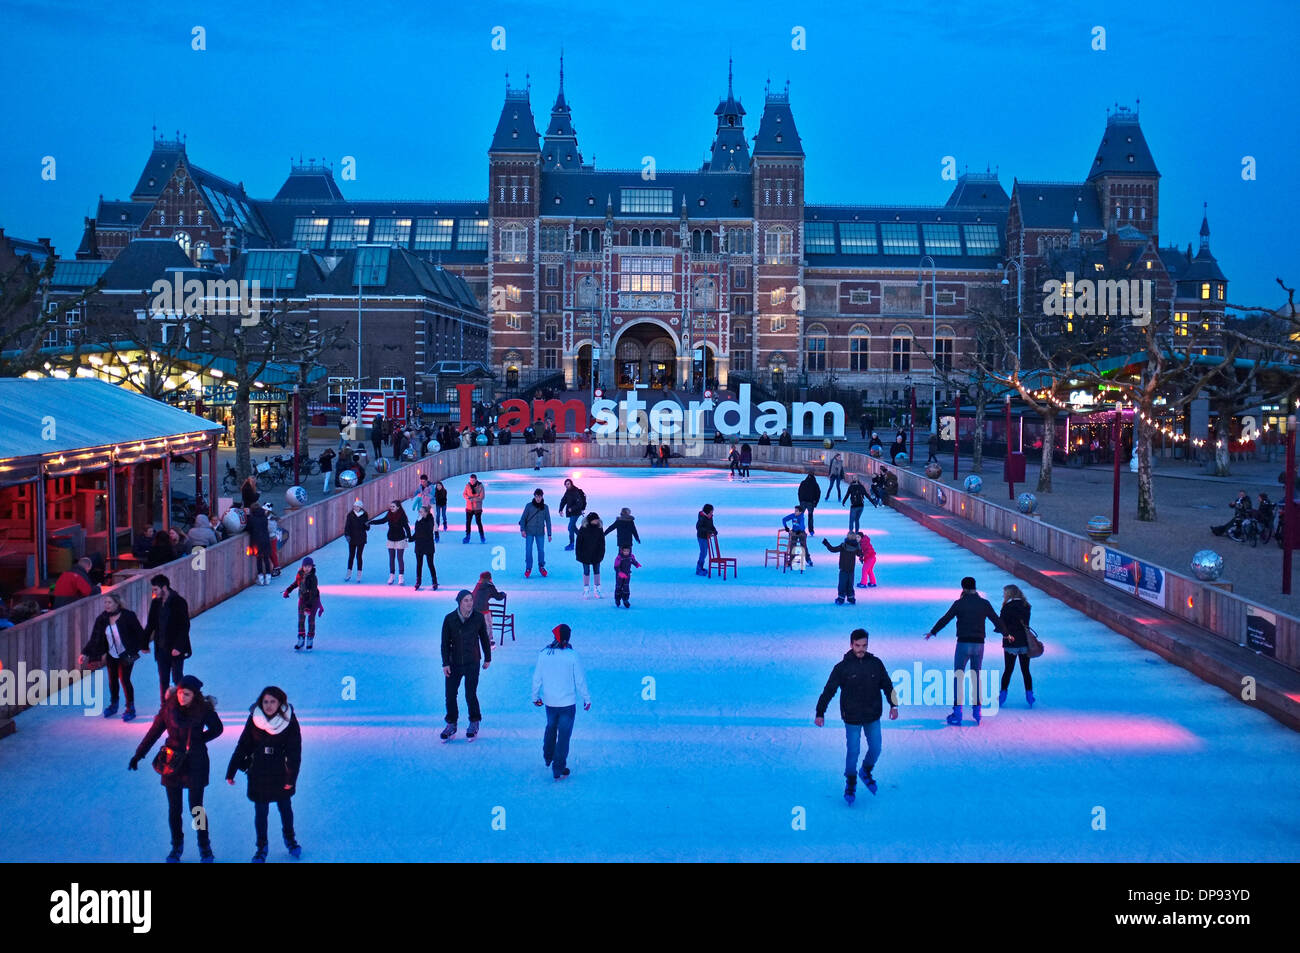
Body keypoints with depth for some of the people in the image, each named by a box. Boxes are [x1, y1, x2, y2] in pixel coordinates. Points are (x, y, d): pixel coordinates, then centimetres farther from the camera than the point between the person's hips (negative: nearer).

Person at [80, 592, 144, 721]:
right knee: (112, 680, 12)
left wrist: (143, 646, -9)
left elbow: (139, 633, -10)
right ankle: (113, 705, 33)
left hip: (126, 655, -5)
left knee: (124, 679, -8)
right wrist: (86, 653, -8)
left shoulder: (128, 616, -16)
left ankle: (130, 708, 6)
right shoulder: (102, 619, -4)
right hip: (111, 655, 5)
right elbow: (95, 638, -2)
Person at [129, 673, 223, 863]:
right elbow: (154, 732, 4)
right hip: (173, 762, 2)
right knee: (174, 809, 8)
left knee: (196, 809, 0)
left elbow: (217, 729, 6)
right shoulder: (169, 707, -6)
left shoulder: (204, 710, -11)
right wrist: (138, 755, 6)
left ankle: (205, 846, 17)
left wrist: (197, 740, -3)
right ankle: (176, 846, 26)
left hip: (195, 764, -2)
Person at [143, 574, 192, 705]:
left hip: (176, 649, -5)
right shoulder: (156, 602, 5)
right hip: (161, 648, 5)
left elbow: (185, 626, -14)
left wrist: (178, 647, -19)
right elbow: (150, 624, 14)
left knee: (177, 679, -1)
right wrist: (145, 644, 13)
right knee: (163, 680, 8)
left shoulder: (179, 602, -12)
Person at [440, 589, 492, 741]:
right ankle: (451, 725, 24)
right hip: (454, 663, 1)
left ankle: (474, 724, 18)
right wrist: (445, 664, -6)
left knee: (471, 694, -3)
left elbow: (484, 639, 6)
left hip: (472, 663, -1)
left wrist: (487, 658, 11)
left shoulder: (478, 617, -6)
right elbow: (445, 643, -2)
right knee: (450, 695, 6)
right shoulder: (450, 619, -7)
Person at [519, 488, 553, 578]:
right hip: (529, 532, -1)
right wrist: (522, 529, -12)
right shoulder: (529, 506, -3)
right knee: (528, 550, -4)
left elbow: (548, 521, 5)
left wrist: (549, 534, 3)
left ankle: (541, 567, 23)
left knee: (541, 550, 3)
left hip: (540, 532, 1)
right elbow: (523, 518, 0)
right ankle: (528, 568, 8)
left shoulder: (545, 507, 1)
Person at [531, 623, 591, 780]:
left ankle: (548, 758, 44)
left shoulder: (543, 654, -7)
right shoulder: (572, 656, -16)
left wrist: (535, 696, 18)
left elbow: (537, 678, 2)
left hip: (549, 701, 4)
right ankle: (558, 769, 9)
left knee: (550, 728, 28)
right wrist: (587, 698, 4)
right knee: (564, 735, 6)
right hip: (568, 703, -4)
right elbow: (580, 680, -10)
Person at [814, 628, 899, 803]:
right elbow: (828, 690, -7)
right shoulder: (842, 667, -10)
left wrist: (893, 705, 5)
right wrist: (820, 713, -11)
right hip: (852, 718, -3)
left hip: (873, 717, 3)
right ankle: (850, 783, 22)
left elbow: (887, 685, 10)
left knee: (875, 749, 10)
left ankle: (866, 772, 38)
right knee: (853, 751, 2)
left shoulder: (876, 664, -3)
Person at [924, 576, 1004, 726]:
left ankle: (957, 712, -1)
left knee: (958, 677, 4)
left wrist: (932, 632, 14)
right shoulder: (984, 603, 1)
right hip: (979, 644, 3)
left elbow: (945, 619, -2)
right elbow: (997, 621, 10)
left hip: (963, 643, -3)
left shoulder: (959, 603, -8)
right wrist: (1004, 633, 31)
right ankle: (976, 711, 15)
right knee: (976, 677, 14)